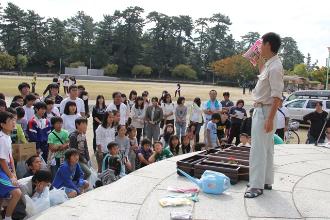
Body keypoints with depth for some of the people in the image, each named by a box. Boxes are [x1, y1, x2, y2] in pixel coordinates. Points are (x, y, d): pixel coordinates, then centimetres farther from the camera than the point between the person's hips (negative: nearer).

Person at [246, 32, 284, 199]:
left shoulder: (275, 67, -19)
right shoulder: (269, 63, 9)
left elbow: (277, 96, -22)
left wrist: (270, 119, -25)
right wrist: (260, 57, 24)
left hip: (265, 111, -10)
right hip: (261, 110, 10)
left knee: (258, 149, -7)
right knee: (266, 149, 16)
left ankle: (256, 186, -1)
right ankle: (266, 181, 26)